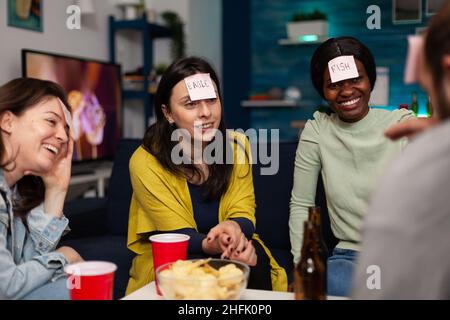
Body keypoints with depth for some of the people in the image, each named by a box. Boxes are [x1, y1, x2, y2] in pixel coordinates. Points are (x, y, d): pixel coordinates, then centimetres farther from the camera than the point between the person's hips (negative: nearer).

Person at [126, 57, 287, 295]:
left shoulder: (237, 146, -5)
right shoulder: (146, 162, -17)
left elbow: (243, 214, -9)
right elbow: (178, 237, -17)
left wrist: (233, 228, -35)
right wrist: (211, 245, -40)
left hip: (231, 250, 3)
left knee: (254, 257, -29)